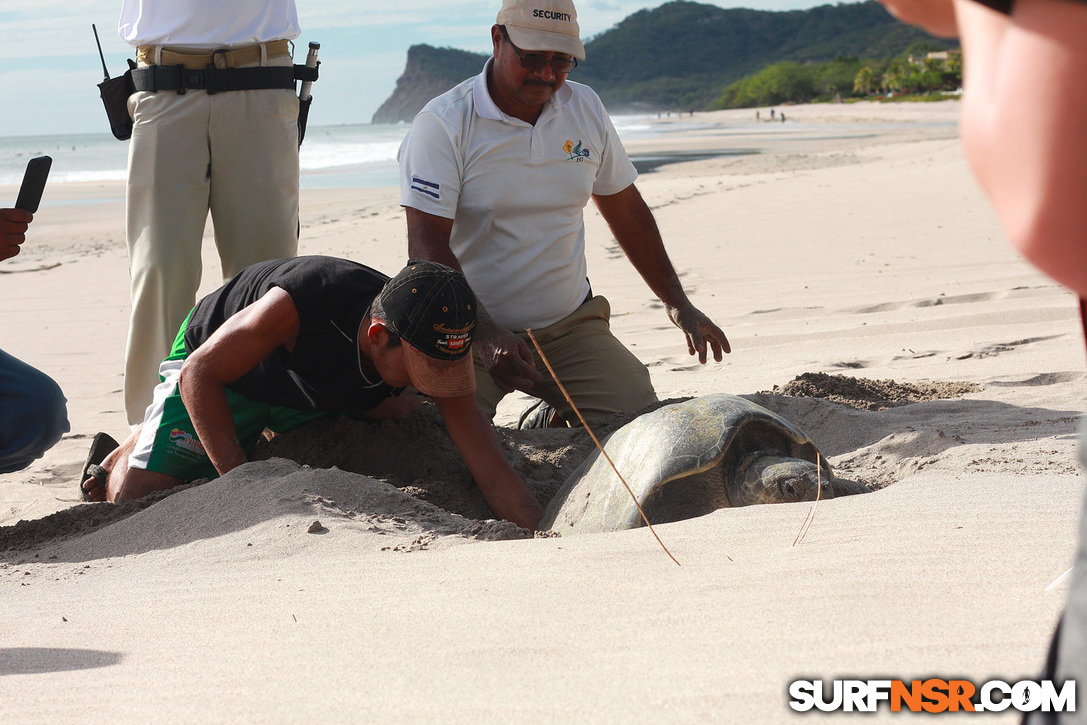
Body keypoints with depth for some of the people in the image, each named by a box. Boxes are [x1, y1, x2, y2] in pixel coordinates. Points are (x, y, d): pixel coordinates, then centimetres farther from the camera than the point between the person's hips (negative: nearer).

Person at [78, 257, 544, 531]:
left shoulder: (441, 347, -30)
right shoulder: (297, 304, -45)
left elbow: (494, 475, -30)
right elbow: (199, 373, -31)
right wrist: (240, 479, -36)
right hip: (222, 371, -5)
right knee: (137, 497, -17)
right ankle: (125, 454, 22)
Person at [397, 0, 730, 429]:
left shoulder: (586, 110, 6)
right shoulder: (442, 124, -12)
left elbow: (626, 211, 17)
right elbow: (426, 245, -18)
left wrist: (678, 304, 15)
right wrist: (486, 334, -29)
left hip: (570, 324, 4)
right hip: (467, 329, -4)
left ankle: (559, 417, 18)